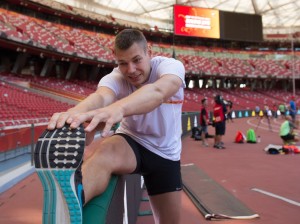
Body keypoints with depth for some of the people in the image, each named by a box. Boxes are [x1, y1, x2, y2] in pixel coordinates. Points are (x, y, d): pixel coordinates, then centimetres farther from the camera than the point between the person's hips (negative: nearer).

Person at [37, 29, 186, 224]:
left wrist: (118, 108, -68)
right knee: (104, 150, -38)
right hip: (132, 143, -2)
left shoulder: (171, 66, -20)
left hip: (166, 153, 2)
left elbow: (159, 91, -46)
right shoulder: (115, 78, -17)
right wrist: (77, 112, -69)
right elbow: (101, 96, -43)